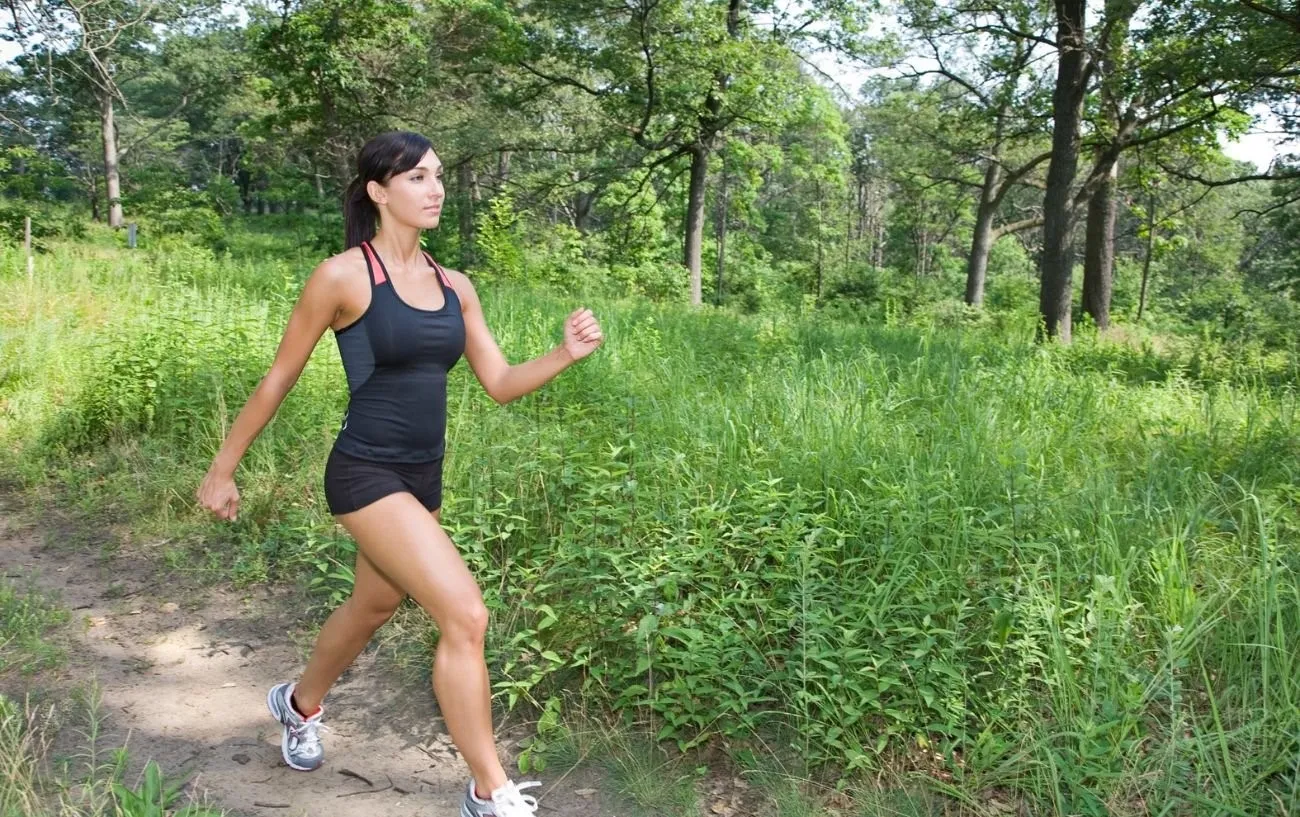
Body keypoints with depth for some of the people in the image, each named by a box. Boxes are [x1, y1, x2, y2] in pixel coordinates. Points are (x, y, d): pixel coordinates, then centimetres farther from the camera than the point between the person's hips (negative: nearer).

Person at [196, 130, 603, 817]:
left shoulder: (453, 286, 5)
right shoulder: (342, 276, -12)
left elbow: (500, 383, 5)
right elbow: (277, 380, -5)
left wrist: (566, 353, -13)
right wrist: (222, 471, 2)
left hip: (423, 478, 7)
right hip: (365, 475, -7)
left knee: (372, 607, 25)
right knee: (466, 616, -15)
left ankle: (299, 705, 56)